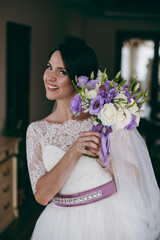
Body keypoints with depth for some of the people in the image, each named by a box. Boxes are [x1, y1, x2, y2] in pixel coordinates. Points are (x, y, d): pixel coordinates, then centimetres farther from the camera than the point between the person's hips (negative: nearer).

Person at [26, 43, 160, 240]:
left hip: (110, 218, -2)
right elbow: (42, 195, -9)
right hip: (64, 224, 2)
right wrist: (73, 152, -20)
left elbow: (134, 177, -8)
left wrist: (101, 155, -24)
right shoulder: (37, 129, 0)